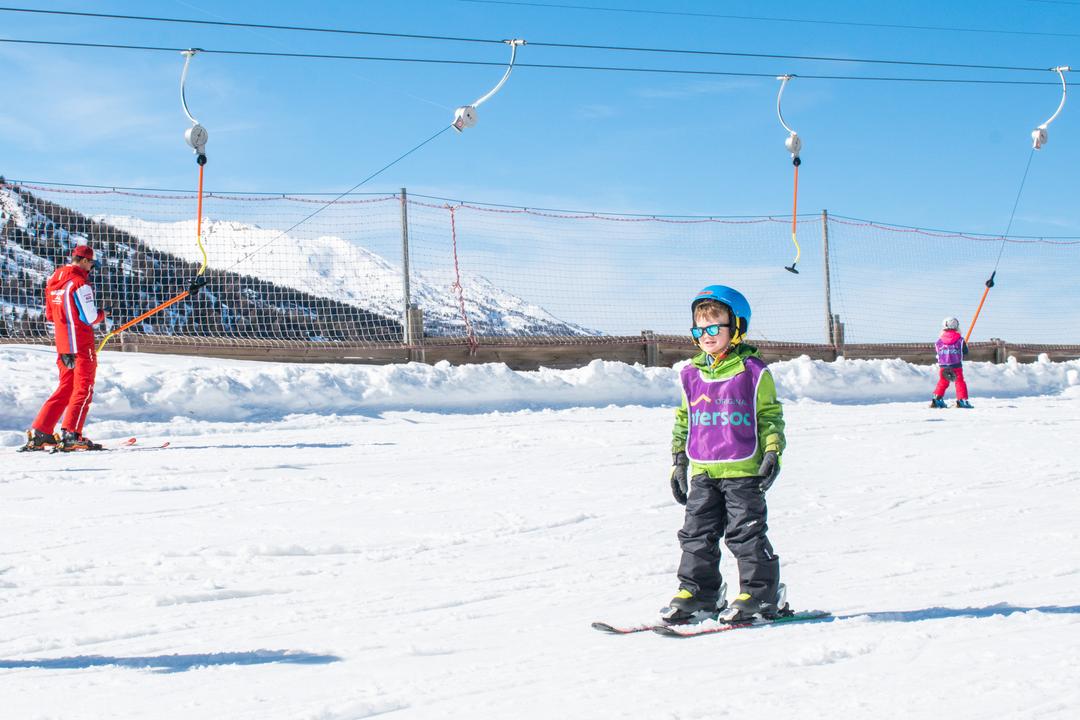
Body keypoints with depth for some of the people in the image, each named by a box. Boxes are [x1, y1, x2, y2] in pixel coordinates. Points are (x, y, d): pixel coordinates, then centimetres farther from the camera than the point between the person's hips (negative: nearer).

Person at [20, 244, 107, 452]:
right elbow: (90, 317, -15)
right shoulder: (80, 283, -14)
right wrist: (101, 314, 5)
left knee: (65, 388, 15)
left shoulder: (54, 281, 12)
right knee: (83, 389, -3)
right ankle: (71, 435, -10)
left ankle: (39, 432, 13)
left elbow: (50, 315, 18)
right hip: (81, 343, -8)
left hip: (62, 343, 8)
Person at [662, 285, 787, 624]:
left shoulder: (753, 371, -2)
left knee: (746, 533, -2)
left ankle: (761, 593, 9)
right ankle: (697, 592, 16)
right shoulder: (692, 375, 11)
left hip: (743, 469, -5)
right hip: (702, 471, 5)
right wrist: (678, 461, 17)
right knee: (697, 533, 6)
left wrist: (773, 452, -7)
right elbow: (683, 421, 19)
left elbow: (770, 416, 3)